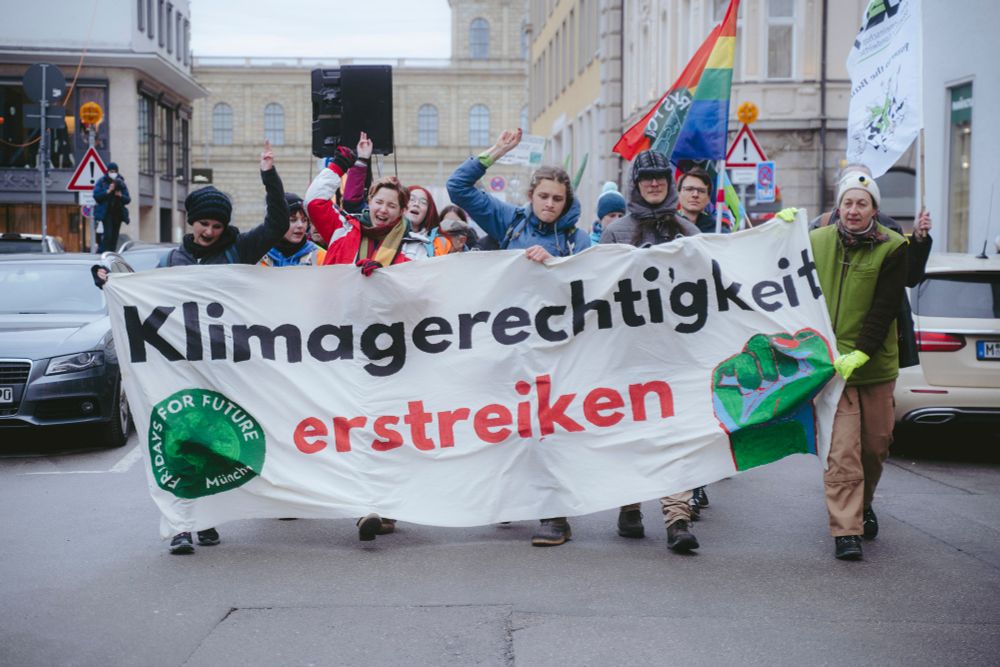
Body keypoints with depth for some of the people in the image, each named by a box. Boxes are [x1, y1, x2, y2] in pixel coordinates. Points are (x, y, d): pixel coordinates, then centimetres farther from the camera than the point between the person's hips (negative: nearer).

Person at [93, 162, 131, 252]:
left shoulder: (121, 183, 13)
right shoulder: (101, 182, 3)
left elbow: (128, 199, 10)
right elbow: (96, 195, -7)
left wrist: (121, 195, -10)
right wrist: (108, 191, -16)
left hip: (118, 213, 4)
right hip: (106, 213, -4)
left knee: (115, 235, 2)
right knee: (108, 234, -17)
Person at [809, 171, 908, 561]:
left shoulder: (892, 248, -3)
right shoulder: (816, 241, 3)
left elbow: (885, 308, -8)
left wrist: (859, 354, -18)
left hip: (875, 363, 1)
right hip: (830, 359, 0)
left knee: (876, 443, 11)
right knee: (842, 449, -9)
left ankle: (863, 505, 38)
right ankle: (846, 531, -6)